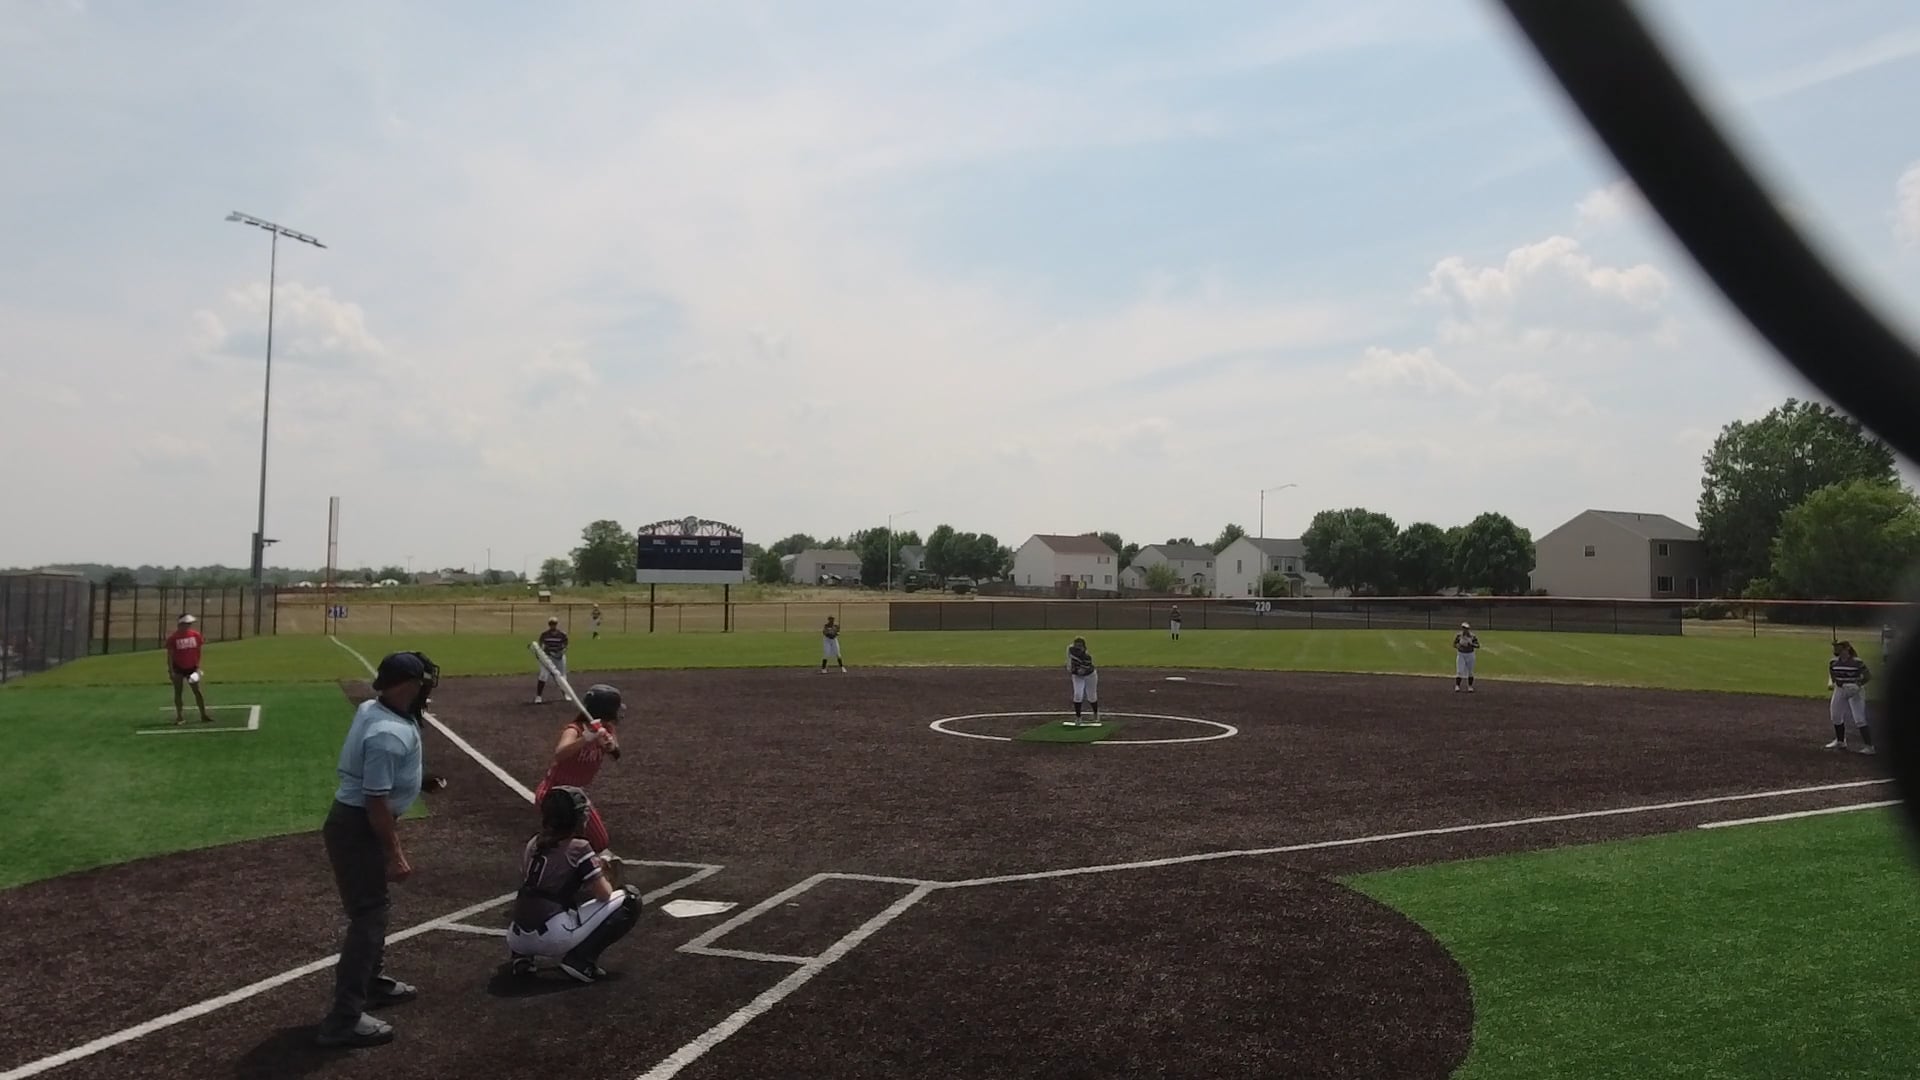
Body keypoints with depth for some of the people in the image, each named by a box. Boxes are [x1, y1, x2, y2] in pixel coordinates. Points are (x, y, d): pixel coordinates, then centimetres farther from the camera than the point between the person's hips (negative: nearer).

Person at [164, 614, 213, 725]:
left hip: (192, 668, 2)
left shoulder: (196, 635, -4)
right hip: (178, 668, -2)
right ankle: (180, 717, 9)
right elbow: (170, 655, -10)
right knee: (178, 692, 2)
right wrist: (171, 671, -14)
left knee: (197, 691, 4)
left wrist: (198, 667, 0)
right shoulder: (173, 637, -12)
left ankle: (204, 715, 10)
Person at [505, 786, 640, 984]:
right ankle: (580, 959, -5)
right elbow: (604, 894, -7)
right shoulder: (578, 847, -6)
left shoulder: (533, 844, 12)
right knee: (630, 900, 1)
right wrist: (602, 874, 17)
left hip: (517, 939, 7)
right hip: (553, 939, -7)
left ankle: (520, 954, 18)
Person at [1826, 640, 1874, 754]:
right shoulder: (1833, 662, -2)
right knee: (1835, 716, 16)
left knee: (1859, 719, -12)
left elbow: (1869, 676, -12)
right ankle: (1840, 741, 35)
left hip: (1855, 692, -7)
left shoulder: (1857, 662, -18)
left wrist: (1859, 685, -24)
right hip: (1840, 690, 7)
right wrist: (1830, 683, -8)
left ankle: (1869, 746, -6)